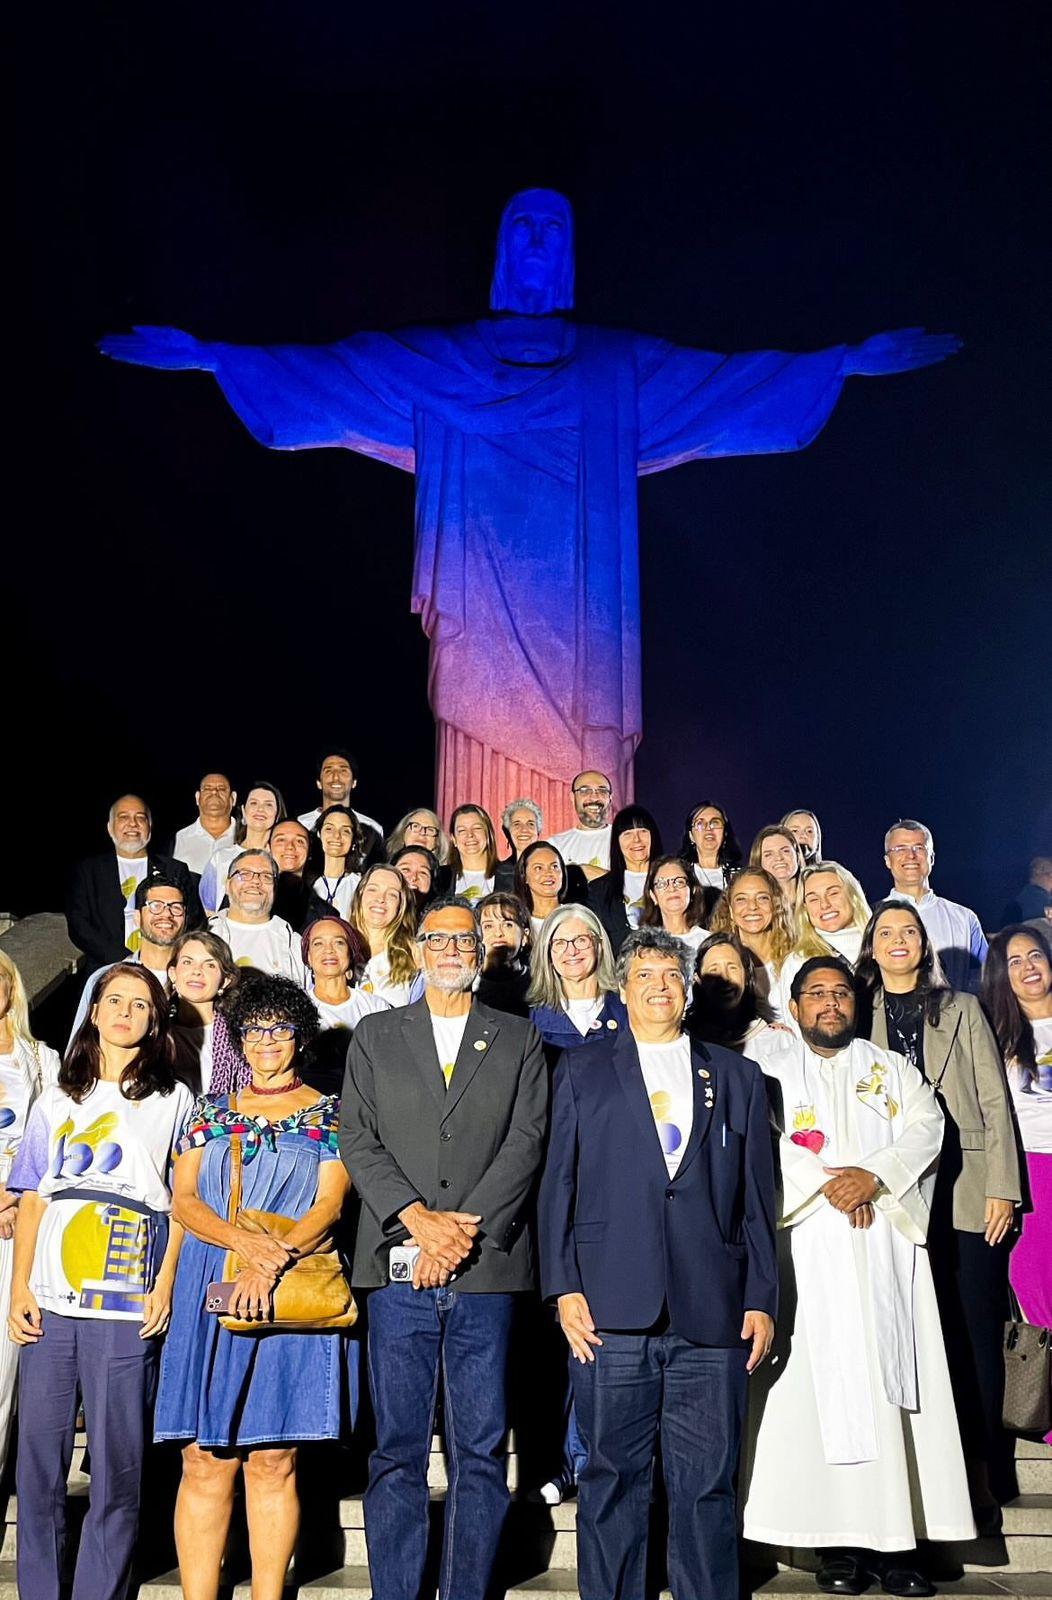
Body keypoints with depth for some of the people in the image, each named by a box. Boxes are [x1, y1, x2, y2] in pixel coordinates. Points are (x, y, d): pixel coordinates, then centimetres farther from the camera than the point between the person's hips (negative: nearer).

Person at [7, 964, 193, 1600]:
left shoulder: (173, 1099, 10)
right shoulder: (58, 1099, 17)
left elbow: (183, 1202, 5)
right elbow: (33, 1199, 13)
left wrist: (165, 1285, -7)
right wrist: (20, 1289, 2)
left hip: (126, 1305, -2)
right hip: (49, 1301, 3)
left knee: (117, 1464, -1)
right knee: (39, 1460, 5)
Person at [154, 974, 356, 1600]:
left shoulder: (328, 1114, 7)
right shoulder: (210, 1110, 14)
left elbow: (329, 1206, -3)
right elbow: (183, 1200, 5)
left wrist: (271, 1264, -18)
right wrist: (243, 1241, -13)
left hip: (291, 1297, -2)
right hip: (210, 1295, 2)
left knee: (273, 1462, 0)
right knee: (204, 1460, 1)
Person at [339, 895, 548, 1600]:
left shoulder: (519, 1039, 11)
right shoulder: (375, 1036, 13)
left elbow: (527, 1142, 1)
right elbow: (358, 1139, 3)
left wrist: (463, 1230, -10)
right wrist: (419, 1219, -10)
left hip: (487, 1269, 0)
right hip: (398, 1265, 0)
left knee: (482, 1448, 3)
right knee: (397, 1445, 3)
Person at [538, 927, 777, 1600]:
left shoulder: (737, 1077, 14)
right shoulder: (581, 1071, 11)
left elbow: (757, 1199, 12)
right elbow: (558, 1186, 6)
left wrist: (761, 1299, 5)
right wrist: (564, 1288, -3)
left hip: (711, 1315, 1)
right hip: (612, 1312, -1)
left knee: (708, 1484, 5)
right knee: (612, 1478, 4)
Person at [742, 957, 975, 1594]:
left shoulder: (894, 1070, 18)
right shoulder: (769, 1074, 11)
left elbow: (926, 1128, 2)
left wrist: (872, 1176, -13)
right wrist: (826, 1184, -14)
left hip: (888, 1244, 2)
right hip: (810, 1248, -2)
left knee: (893, 1384, -3)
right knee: (822, 1385, -5)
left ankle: (897, 1539, 0)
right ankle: (840, 1541, -1)